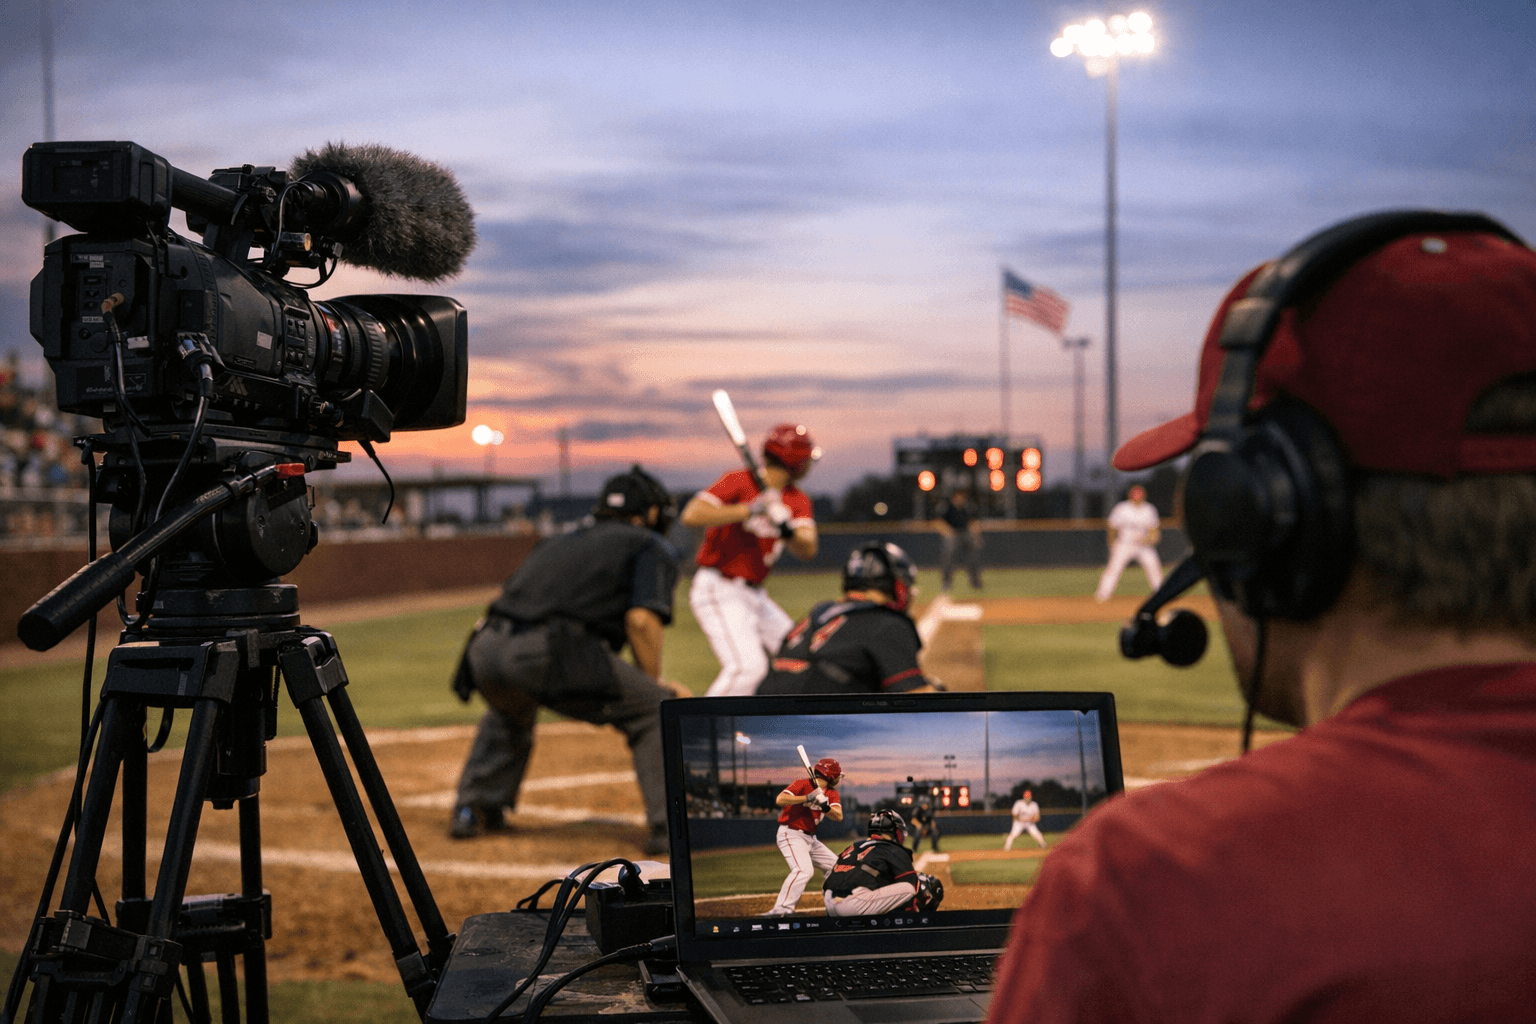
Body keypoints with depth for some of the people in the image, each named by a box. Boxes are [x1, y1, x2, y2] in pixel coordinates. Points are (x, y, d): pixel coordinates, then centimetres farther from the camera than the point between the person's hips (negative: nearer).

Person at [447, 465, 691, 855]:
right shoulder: (653, 547, 16)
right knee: (658, 708, 10)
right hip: (546, 655, -6)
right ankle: (669, 825, 1)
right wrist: (654, 682, 12)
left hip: (486, 649, 6)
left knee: (509, 712, 39)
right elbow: (641, 619, -3)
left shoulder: (560, 542, 34)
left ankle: (472, 809, 33)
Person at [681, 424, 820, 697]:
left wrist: (788, 531, -30)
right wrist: (749, 510, -31)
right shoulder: (739, 481, -14)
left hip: (754, 593, 8)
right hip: (718, 589, -8)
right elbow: (691, 515, -26)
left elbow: (808, 550, -8)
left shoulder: (798, 501, 6)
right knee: (747, 666, -24)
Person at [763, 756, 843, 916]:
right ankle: (780, 910, -33)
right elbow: (780, 799, -27)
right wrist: (807, 798, -32)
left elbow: (838, 817, -7)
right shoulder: (803, 784, -13)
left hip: (811, 839, 9)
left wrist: (825, 806, -27)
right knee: (803, 870, -28)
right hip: (791, 835, -9)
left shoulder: (831, 793, 8)